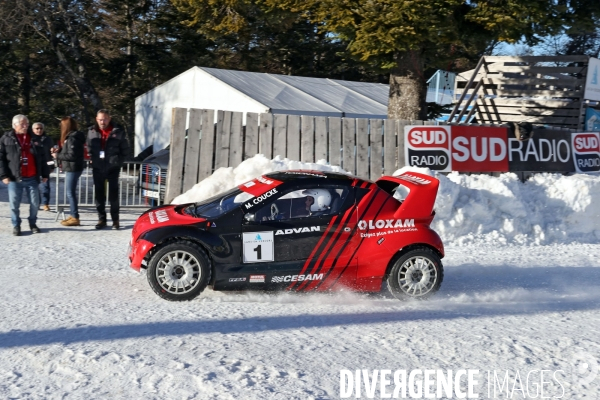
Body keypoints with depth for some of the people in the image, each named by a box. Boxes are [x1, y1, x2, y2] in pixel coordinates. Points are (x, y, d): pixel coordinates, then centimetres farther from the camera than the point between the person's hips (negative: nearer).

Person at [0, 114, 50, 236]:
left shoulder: (35, 139, 11)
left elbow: (42, 158, 14)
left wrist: (45, 174, 10)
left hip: (32, 178, 3)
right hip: (15, 178, -2)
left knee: (35, 203, 6)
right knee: (14, 204, 2)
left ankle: (33, 224, 22)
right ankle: (16, 226, 16)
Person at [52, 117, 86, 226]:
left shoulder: (72, 138, -17)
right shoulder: (70, 137, 13)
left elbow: (72, 155, -21)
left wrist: (58, 156, -12)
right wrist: (59, 151, 7)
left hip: (73, 169, -10)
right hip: (71, 168, 10)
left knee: (70, 193, -5)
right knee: (70, 192, 15)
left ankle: (75, 218, -1)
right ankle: (72, 215, 22)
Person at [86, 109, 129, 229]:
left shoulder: (118, 131, -4)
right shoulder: (92, 131, 4)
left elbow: (125, 149, 4)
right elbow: (89, 148, 17)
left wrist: (118, 161, -2)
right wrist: (94, 158, 6)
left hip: (113, 168, -3)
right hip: (97, 168, 3)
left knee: (113, 194, 0)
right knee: (99, 194, 8)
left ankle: (115, 219, 9)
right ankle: (101, 219, 17)